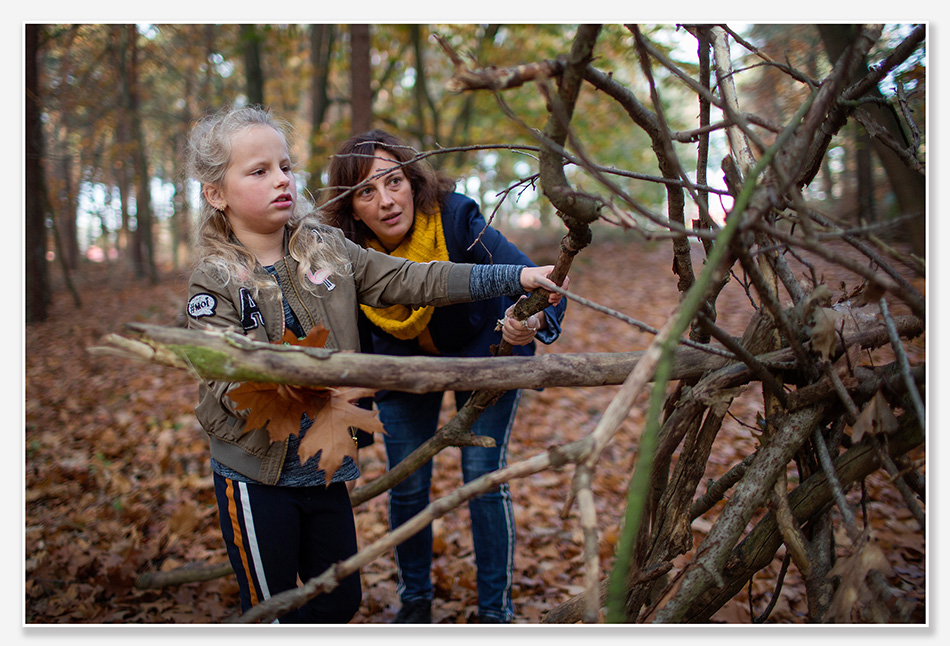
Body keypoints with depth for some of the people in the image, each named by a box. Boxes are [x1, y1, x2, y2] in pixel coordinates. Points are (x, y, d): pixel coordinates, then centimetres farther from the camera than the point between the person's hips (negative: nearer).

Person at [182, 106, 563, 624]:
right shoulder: (214, 281, -11)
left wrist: (515, 278, -9)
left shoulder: (326, 248, 1)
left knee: (339, 602, 16)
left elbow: (409, 281, -3)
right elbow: (232, 386, -18)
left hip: (325, 466, 4)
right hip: (257, 477, -4)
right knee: (272, 611, 10)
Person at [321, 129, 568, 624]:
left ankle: (496, 610, 16)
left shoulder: (455, 221, -34)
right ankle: (414, 598, 31)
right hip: (403, 362, 3)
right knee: (407, 486, 6)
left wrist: (531, 318, -64)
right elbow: (358, 341, -7)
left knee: (484, 476, -4)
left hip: (484, 349, -2)